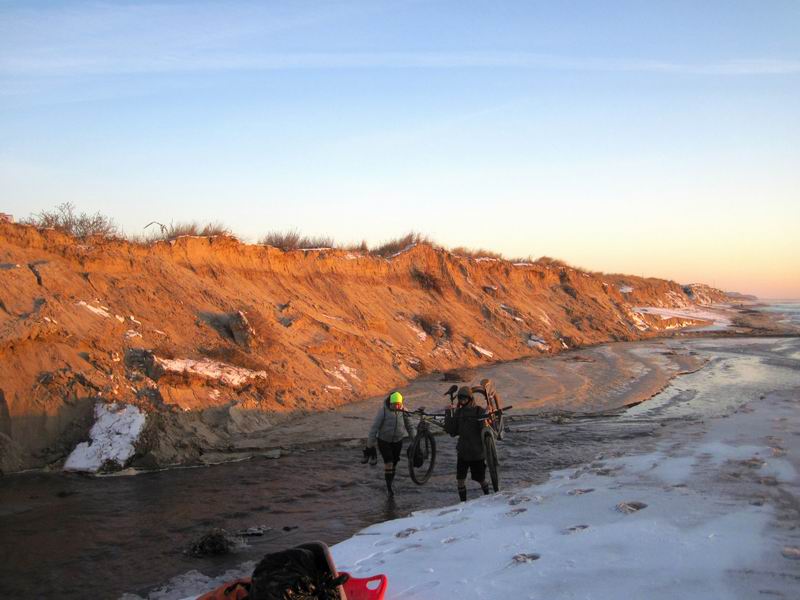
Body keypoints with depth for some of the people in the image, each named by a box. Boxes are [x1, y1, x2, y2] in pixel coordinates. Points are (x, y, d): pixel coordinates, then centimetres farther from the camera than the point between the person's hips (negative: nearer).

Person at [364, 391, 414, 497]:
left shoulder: (403, 410, -11)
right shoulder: (383, 410, -22)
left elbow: (409, 425, 4)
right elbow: (374, 427, -18)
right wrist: (369, 445, -17)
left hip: (397, 441, 3)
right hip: (383, 440, -3)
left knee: (394, 464, 9)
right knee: (388, 462, -17)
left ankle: (390, 485, 29)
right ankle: (389, 487, -5)